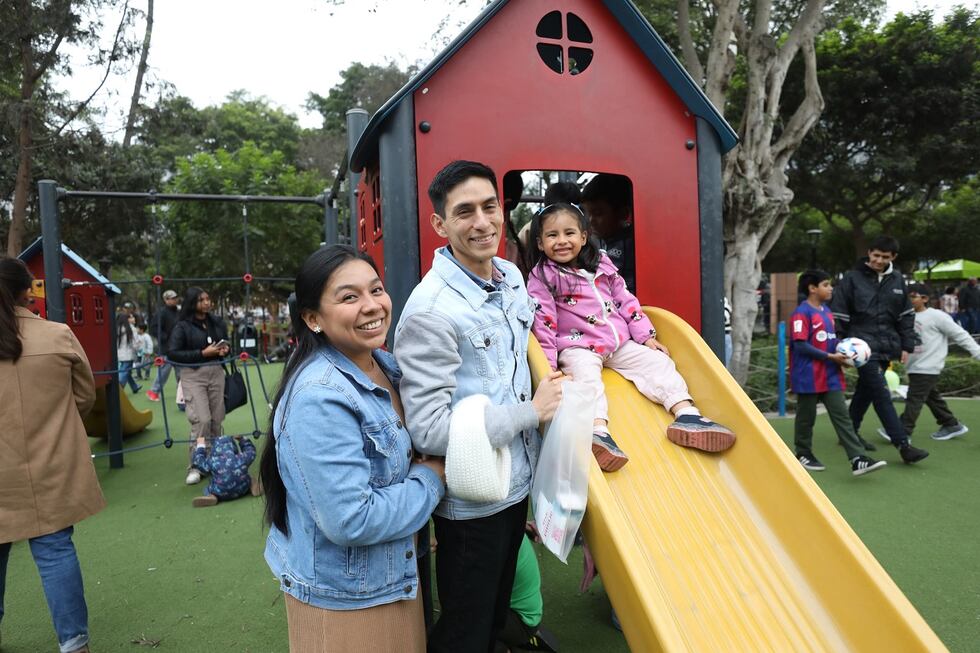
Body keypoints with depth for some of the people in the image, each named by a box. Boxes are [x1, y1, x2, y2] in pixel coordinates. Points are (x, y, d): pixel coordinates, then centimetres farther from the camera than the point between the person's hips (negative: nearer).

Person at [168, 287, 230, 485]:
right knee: (202, 419, -12)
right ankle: (195, 467, -1)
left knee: (216, 419, 5)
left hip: (216, 373, 5)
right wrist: (203, 353, -17)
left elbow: (226, 342, 24)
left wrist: (226, 349, -1)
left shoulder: (217, 322, 10)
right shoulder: (182, 326, -6)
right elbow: (172, 354, -11)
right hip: (193, 375, -5)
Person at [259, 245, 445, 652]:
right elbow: (351, 521, -30)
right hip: (342, 597, -8)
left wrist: (431, 467, -3)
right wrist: (431, 478, -18)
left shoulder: (388, 367, -1)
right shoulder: (320, 397, -29)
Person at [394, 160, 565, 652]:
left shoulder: (512, 277, 2)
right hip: (471, 504, -7)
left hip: (517, 486, 7)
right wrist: (531, 412, -20)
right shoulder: (430, 311, -24)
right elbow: (429, 430, -27)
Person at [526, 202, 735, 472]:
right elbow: (543, 320, -10)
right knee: (586, 376, -34)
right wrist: (549, 361, -16)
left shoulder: (601, 263, 10)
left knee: (657, 362, -8)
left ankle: (687, 415, -15)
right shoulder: (541, 277, -5)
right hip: (578, 347, -5)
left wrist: (646, 335, 8)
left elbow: (625, 300, 13)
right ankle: (598, 431, -51)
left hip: (620, 341, 6)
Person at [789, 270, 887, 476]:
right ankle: (803, 455, 22)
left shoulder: (826, 311, 14)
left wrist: (842, 351, 4)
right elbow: (800, 345, -19)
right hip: (809, 376, -7)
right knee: (806, 417, 6)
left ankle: (857, 459, -2)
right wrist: (831, 356, -18)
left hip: (830, 375, 8)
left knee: (842, 416, 1)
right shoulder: (802, 313, -13)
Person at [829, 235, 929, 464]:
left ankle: (850, 432, 28)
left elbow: (906, 316, 16)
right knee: (882, 394, -9)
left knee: (865, 391, 14)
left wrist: (906, 346, 11)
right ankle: (903, 445, -9)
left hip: (887, 347, 5)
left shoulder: (897, 279, 10)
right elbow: (838, 315, -4)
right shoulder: (853, 278, -5)